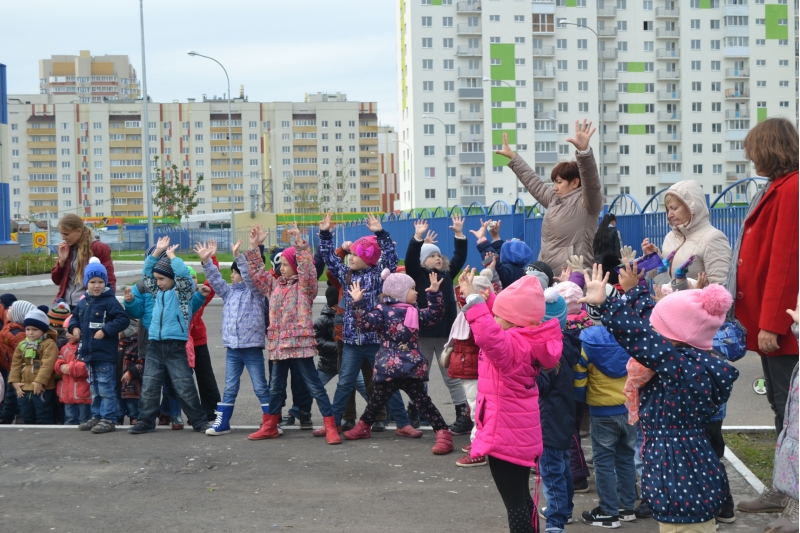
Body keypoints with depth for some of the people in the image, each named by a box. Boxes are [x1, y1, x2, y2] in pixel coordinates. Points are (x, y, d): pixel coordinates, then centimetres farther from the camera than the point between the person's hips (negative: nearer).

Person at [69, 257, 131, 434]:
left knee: (106, 388, -5)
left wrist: (105, 330, -21)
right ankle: (96, 417, 26)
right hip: (89, 352, 8)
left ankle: (108, 419, 0)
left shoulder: (110, 302, -11)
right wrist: (74, 327, 5)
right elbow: (75, 317, 26)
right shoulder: (83, 303, 11)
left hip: (105, 354, -8)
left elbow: (123, 319, -18)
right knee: (94, 388, 17)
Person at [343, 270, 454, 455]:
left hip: (412, 368, 1)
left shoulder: (415, 312, 11)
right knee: (377, 399, 17)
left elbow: (434, 316, 8)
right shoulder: (383, 310, -3)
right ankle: (363, 427, 39)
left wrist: (435, 294, -2)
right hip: (388, 368, -1)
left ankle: (443, 434, -8)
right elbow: (365, 323, -14)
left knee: (422, 401, -4)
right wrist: (359, 303, -23)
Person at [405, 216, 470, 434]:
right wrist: (418, 238, -28)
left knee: (452, 376, 4)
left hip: (445, 333, 2)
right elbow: (410, 258, -17)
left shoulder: (447, 274, 9)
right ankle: (412, 414, 23)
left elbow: (460, 257, 6)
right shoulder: (417, 275, -1)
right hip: (423, 333, -2)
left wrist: (458, 234, -3)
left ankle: (464, 416, 3)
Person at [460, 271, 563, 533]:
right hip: (521, 435, 10)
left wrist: (473, 298, -41)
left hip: (505, 436, -10)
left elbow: (489, 336, -48)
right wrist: (482, 296, 7)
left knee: (515, 504, -3)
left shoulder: (512, 345, -25)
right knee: (522, 498, 24)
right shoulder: (527, 341, 4)